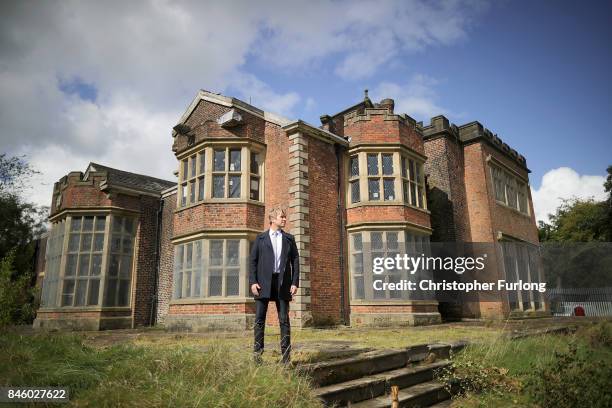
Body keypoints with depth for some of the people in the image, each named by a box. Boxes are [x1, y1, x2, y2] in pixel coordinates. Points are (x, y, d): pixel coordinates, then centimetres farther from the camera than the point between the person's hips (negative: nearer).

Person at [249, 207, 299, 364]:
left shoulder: (289, 238, 12)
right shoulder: (260, 238, 8)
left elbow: (295, 260, 7)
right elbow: (253, 260, 4)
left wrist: (295, 282, -2)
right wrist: (253, 282, -7)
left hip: (282, 282, 1)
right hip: (264, 282, -1)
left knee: (284, 320, 3)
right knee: (260, 319, 2)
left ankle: (286, 354, 9)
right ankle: (257, 353, 11)